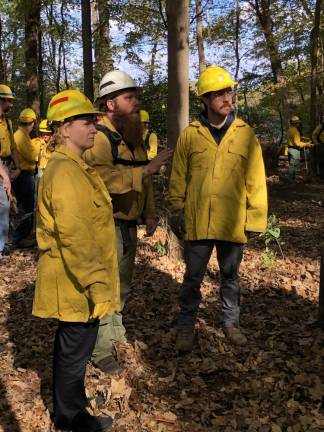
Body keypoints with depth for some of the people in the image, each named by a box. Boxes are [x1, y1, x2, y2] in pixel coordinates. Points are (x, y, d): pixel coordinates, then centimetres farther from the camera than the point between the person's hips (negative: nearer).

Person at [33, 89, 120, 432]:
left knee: (69, 344, 22)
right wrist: (95, 282, -24)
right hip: (77, 281, -10)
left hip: (74, 280, 10)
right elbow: (74, 236, -27)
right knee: (76, 348, 6)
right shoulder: (65, 171, -21)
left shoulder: (73, 166, 13)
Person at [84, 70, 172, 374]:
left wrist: (149, 213, 13)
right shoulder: (98, 137, -18)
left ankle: (116, 332, 42)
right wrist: (145, 169, -36)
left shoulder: (133, 137, 13)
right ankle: (101, 351, 13)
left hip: (129, 225, 9)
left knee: (123, 284, 22)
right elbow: (102, 177, -35)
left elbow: (144, 181, 20)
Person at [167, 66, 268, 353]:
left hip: (232, 222, 1)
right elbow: (178, 179, 4)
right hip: (197, 221, 0)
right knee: (193, 277, 9)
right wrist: (176, 212, 3)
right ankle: (186, 326, 26)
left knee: (230, 276, 17)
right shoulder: (190, 135, 0)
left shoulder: (245, 134, 0)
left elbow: (256, 180, 1)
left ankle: (231, 323, 35)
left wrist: (255, 218, -2)